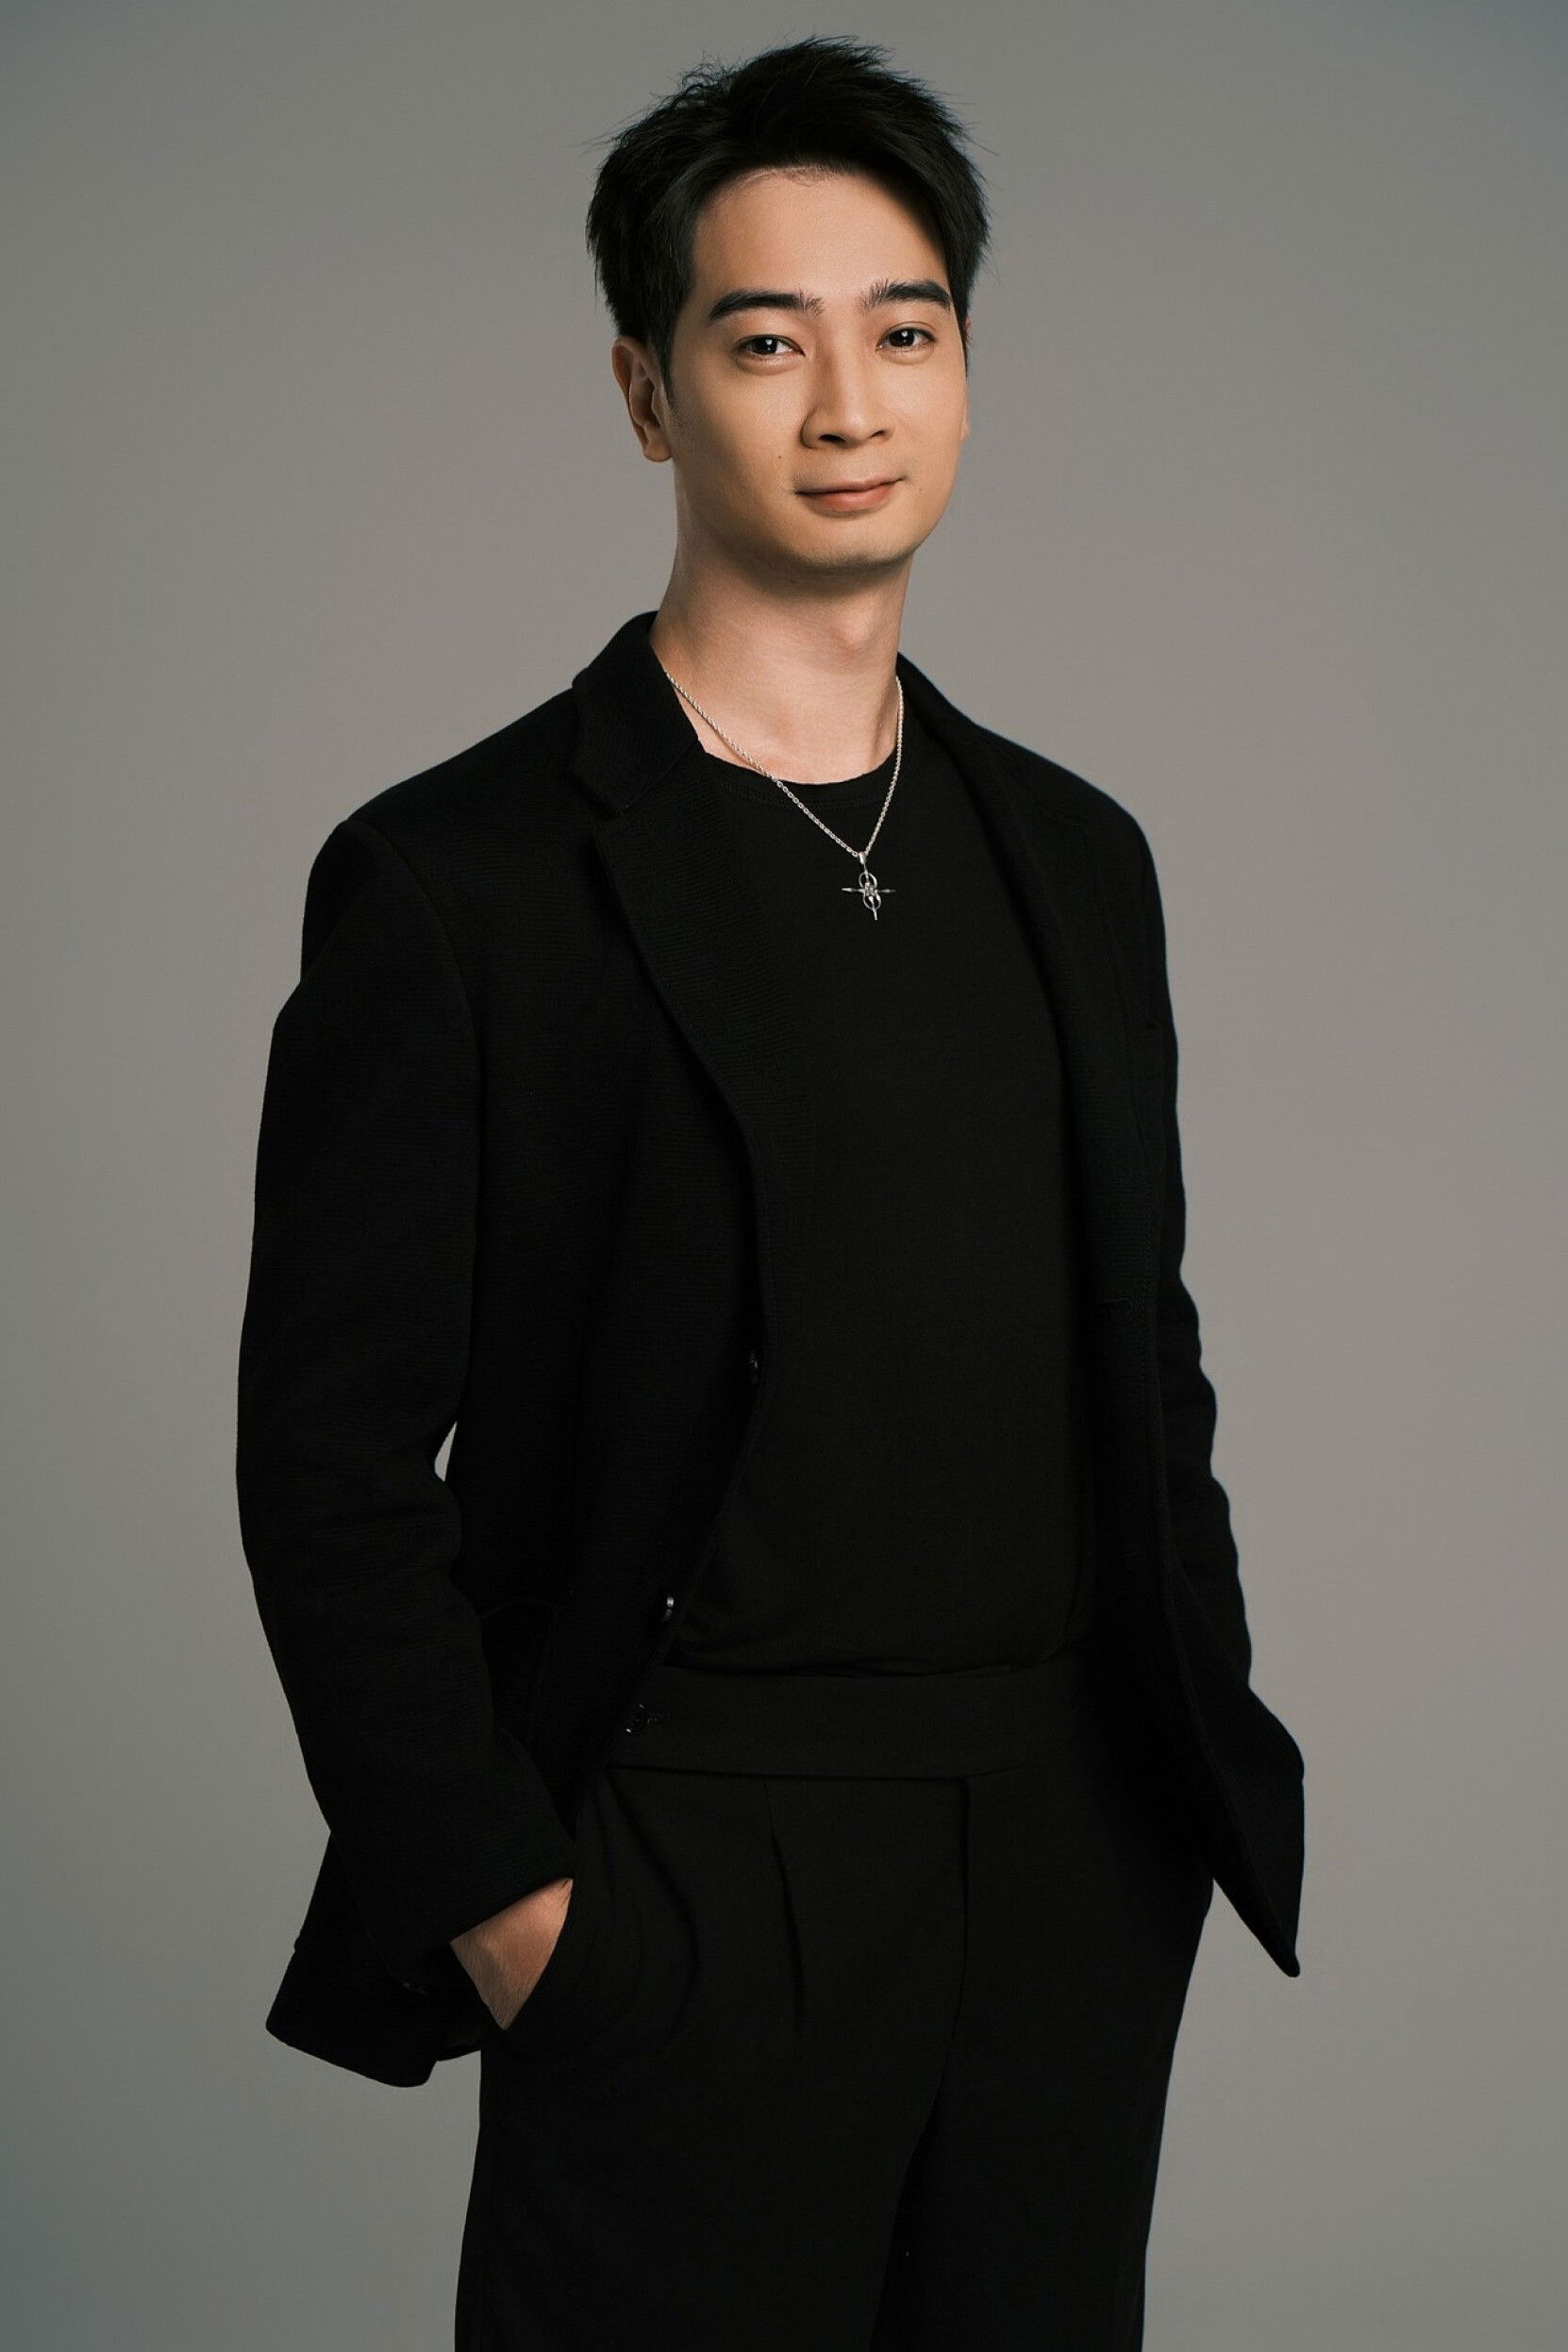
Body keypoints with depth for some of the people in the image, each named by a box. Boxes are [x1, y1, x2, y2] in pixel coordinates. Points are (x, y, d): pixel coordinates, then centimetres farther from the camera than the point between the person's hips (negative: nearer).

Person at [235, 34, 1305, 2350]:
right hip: (689, 1900, -5)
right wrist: (501, 1902, -10)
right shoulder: (458, 880, -7)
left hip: (1080, 1875, 5)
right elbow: (335, 1464, -7)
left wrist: (1207, 1765, 12)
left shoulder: (1076, 857, 10)